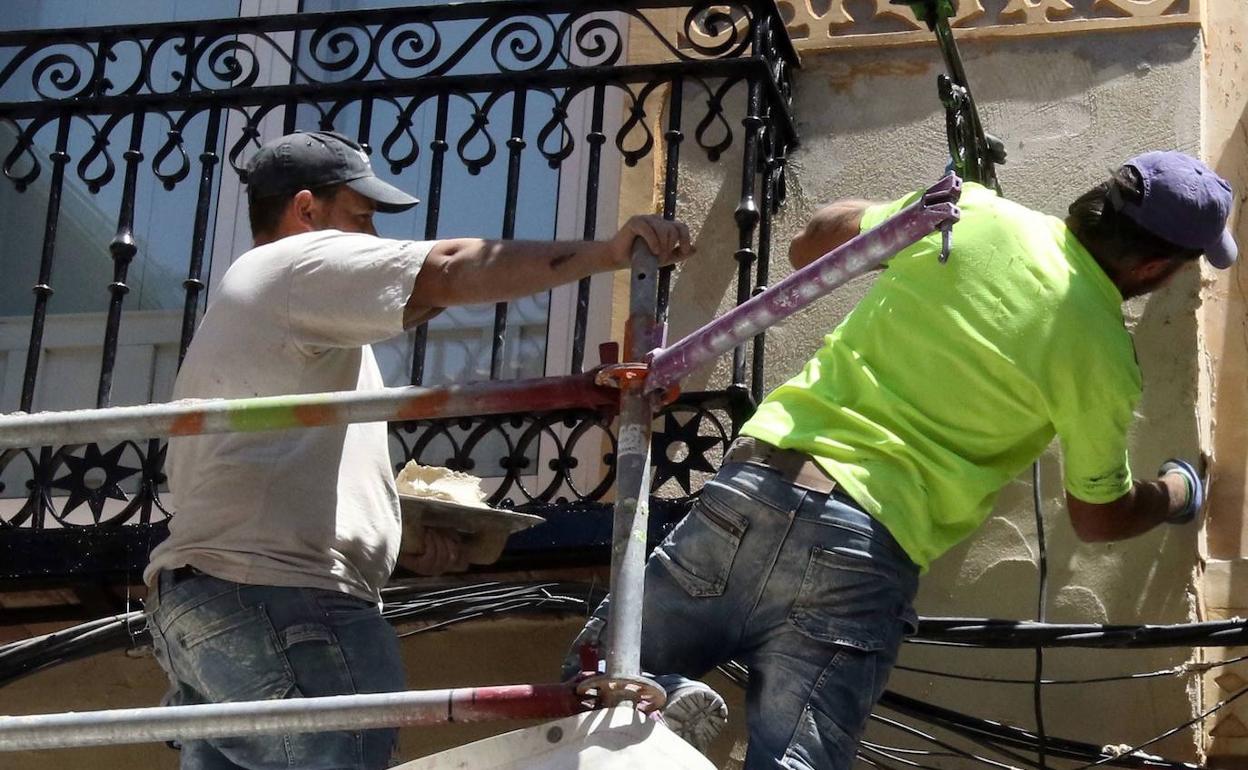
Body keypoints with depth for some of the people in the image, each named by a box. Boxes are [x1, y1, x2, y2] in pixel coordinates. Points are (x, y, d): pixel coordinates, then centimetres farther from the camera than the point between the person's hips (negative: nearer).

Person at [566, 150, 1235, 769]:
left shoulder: (965, 209, 5)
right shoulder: (1100, 355, -2)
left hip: (752, 488, 3)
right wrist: (1180, 493, 34)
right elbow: (1098, 517, 14)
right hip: (862, 557, -3)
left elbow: (809, 248, 23)